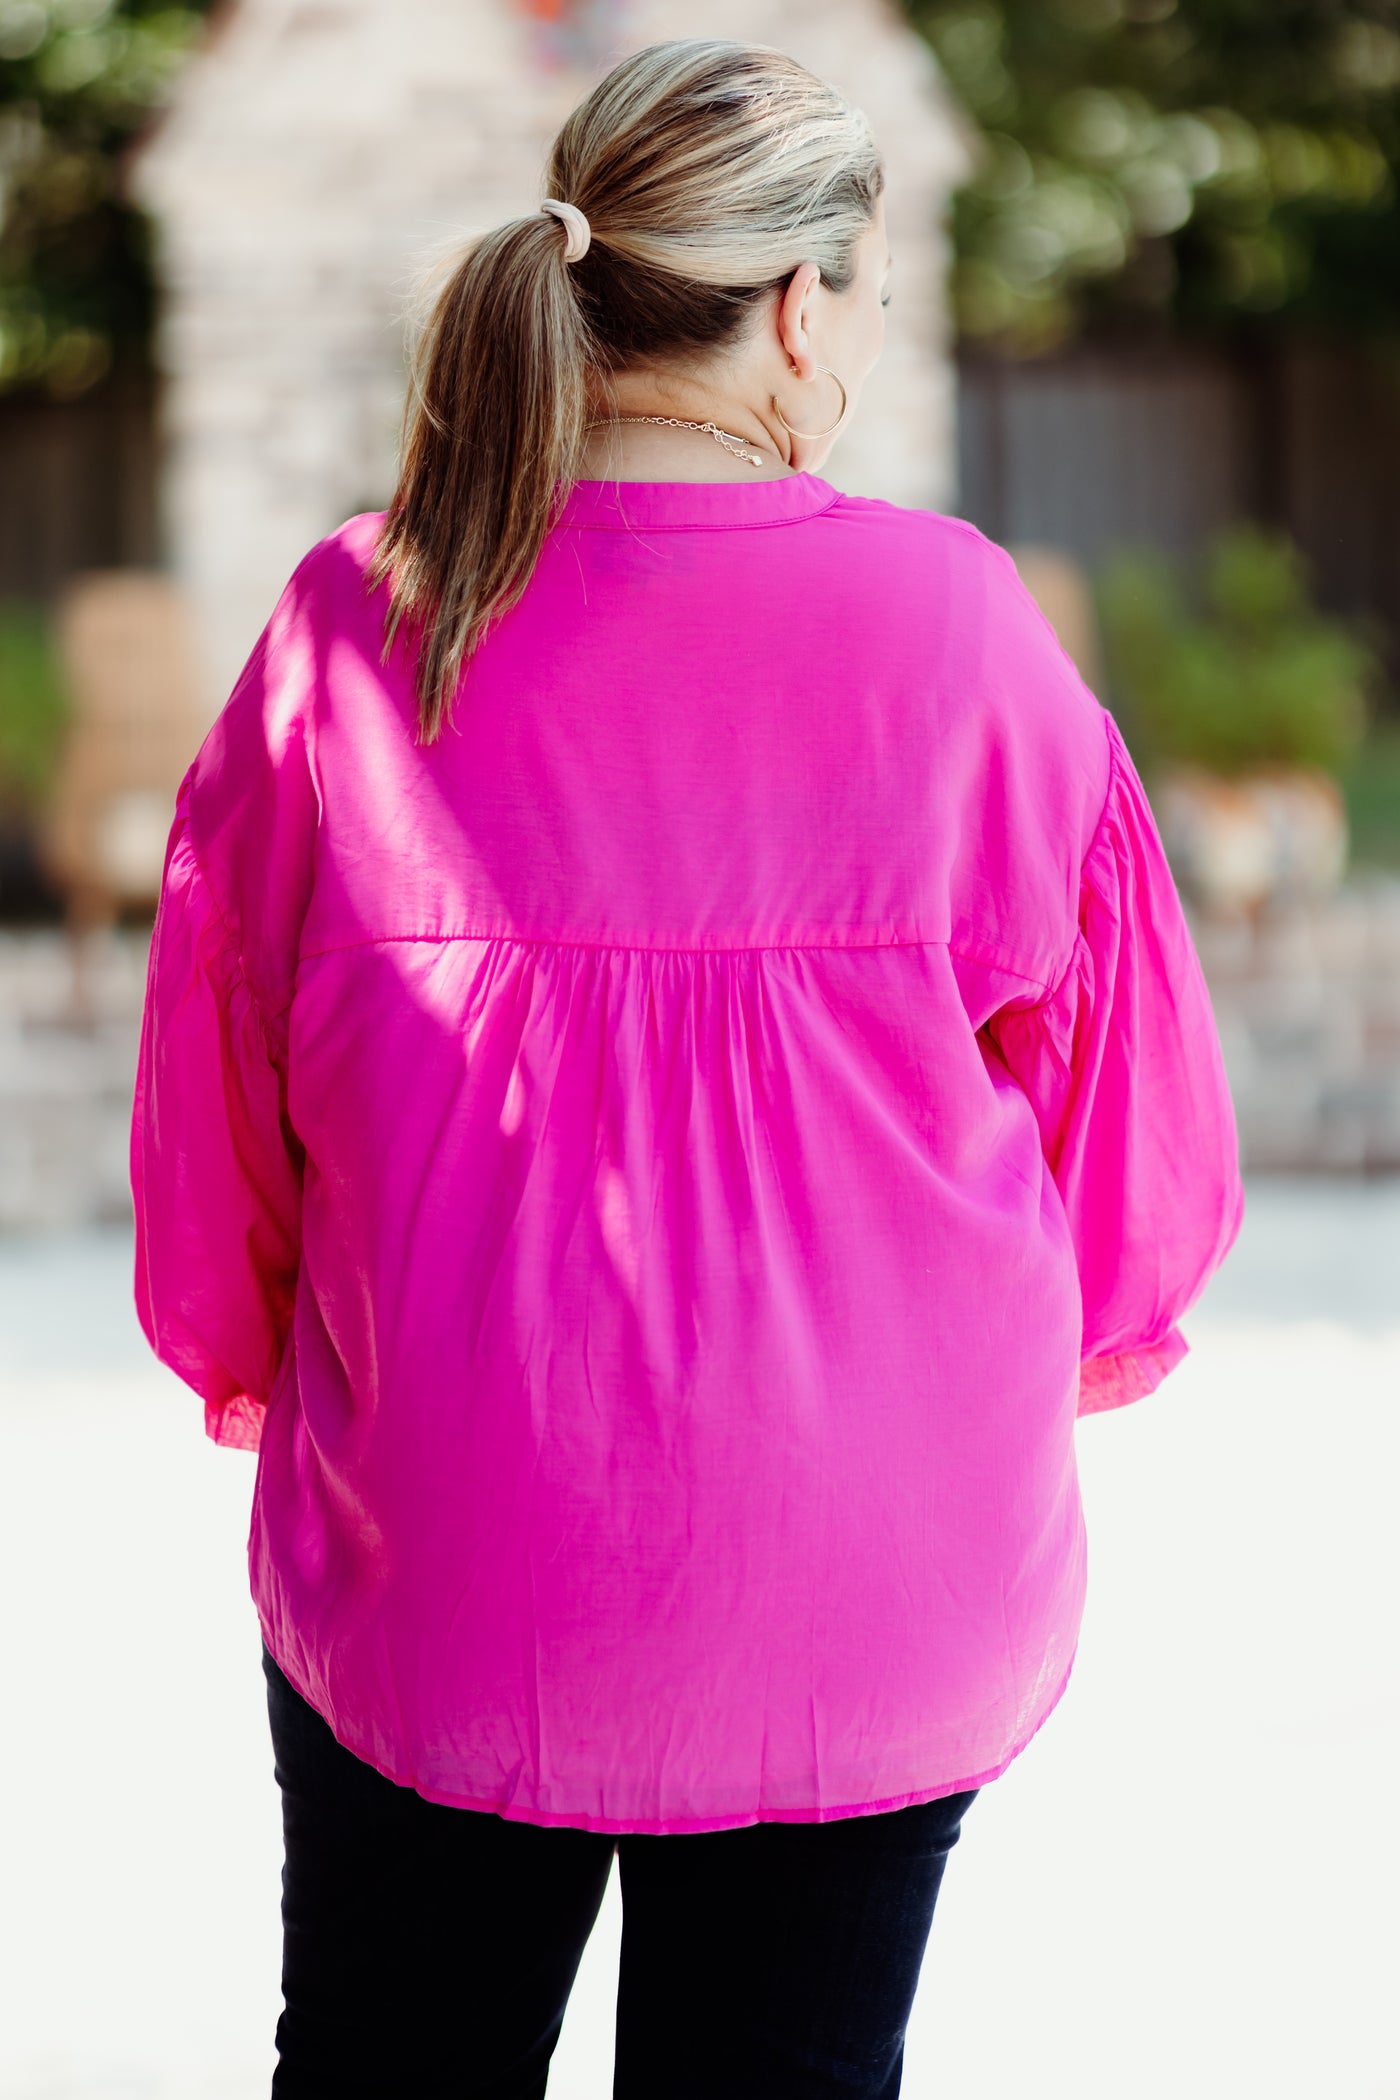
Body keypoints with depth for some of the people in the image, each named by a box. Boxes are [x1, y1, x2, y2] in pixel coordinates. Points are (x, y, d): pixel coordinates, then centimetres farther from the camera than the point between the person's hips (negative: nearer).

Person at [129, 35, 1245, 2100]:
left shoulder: (351, 628, -9)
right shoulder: (951, 629, -12)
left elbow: (212, 1080, 1)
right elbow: (1114, 1073, -1)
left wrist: (249, 1359, 20)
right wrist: (1067, 1334, 20)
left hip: (433, 1553, 1)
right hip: (871, 1583, -1)